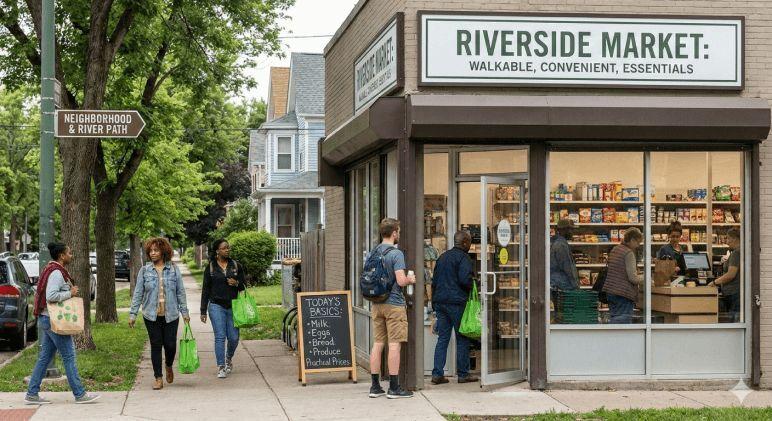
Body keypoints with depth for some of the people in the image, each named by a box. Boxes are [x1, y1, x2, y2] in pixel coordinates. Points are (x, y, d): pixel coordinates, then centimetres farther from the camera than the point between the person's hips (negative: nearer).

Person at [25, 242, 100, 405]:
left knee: (44, 358, 11)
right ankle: (80, 394, 0)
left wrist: (70, 291, 10)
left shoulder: (54, 270, 16)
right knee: (69, 357, -4)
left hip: (47, 319, 10)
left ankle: (32, 394, 13)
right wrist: (70, 293, -16)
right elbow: (51, 296, -28)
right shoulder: (57, 272, -17)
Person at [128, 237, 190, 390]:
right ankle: (158, 378, 13)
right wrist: (132, 314, 0)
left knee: (170, 345, 0)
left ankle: (169, 367, 32)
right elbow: (138, 293, 3)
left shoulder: (174, 269, 2)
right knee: (156, 346, 4)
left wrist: (184, 312, 3)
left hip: (170, 315, 0)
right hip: (151, 316, 0)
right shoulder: (144, 270, 2)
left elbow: (180, 292, 5)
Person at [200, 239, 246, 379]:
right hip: (216, 306, -2)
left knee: (233, 337, 2)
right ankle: (221, 367, -2)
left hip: (233, 306, 2)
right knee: (220, 337, -8)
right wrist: (203, 311, 4)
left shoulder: (236, 266, 8)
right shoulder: (210, 267, 3)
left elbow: (244, 286, 13)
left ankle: (229, 358, 30)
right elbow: (205, 290, 6)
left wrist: (236, 284, -11)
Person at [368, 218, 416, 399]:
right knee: (394, 344, -3)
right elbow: (401, 281, -18)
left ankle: (375, 386, 13)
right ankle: (394, 388, -1)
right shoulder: (396, 254, -13)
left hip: (377, 304, 7)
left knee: (378, 343, 10)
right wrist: (410, 279, 1)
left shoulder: (373, 253, 9)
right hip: (394, 304, -7)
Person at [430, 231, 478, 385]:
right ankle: (463, 374, 6)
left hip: (439, 301, 7)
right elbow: (465, 279, -21)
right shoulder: (463, 258, -8)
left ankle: (437, 373, 2)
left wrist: (434, 302, 21)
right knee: (462, 339, 2)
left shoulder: (442, 257, 17)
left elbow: (434, 281, 18)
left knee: (442, 338, 7)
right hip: (456, 302, -7)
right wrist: (472, 284, 1)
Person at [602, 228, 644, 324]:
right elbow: (633, 278, -15)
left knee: (615, 319, 10)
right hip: (624, 294, -9)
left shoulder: (614, 250, 14)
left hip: (610, 291, 9)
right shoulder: (629, 253, -13)